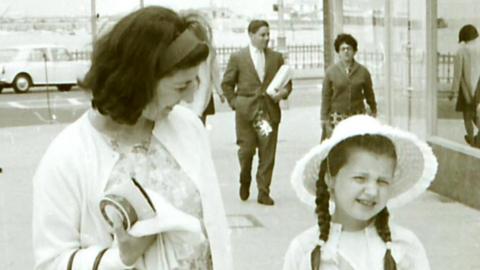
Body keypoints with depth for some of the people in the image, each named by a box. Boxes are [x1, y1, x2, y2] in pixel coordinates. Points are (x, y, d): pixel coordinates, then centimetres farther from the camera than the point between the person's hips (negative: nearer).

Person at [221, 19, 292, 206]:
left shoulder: (276, 57, 10)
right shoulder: (237, 57, 3)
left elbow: (287, 81, 14)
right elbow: (226, 84, 8)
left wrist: (284, 92, -6)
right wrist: (235, 103, 1)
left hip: (270, 111, 2)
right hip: (245, 111, -2)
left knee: (268, 154, -1)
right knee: (246, 150, 0)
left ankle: (263, 192, 8)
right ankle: (245, 182, 28)